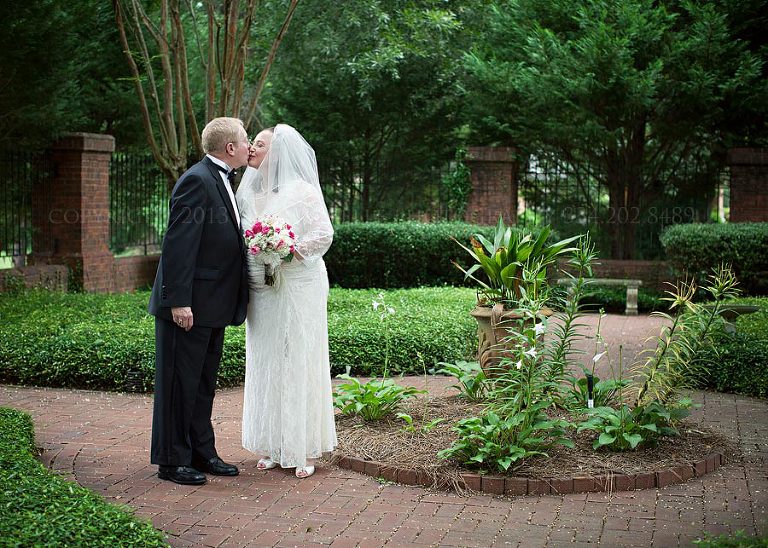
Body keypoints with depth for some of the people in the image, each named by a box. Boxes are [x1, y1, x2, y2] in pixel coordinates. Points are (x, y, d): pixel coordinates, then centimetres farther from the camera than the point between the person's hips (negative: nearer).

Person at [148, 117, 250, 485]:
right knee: (180, 383, 0)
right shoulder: (197, 181, -16)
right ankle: (172, 461, 10)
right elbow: (178, 244, -21)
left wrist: (238, 297, 14)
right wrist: (179, 301, -24)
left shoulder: (219, 180, 15)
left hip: (212, 306, 10)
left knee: (204, 383, 17)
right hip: (190, 305, -10)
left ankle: (202, 452, 27)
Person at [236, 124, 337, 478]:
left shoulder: (302, 191, -7)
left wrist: (290, 250, -18)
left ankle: (303, 450, 7)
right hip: (261, 291, 6)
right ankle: (273, 447, 17)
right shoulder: (249, 192, 11)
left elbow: (324, 234, -10)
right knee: (264, 366, 8)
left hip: (297, 288, -6)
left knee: (298, 364, -2)